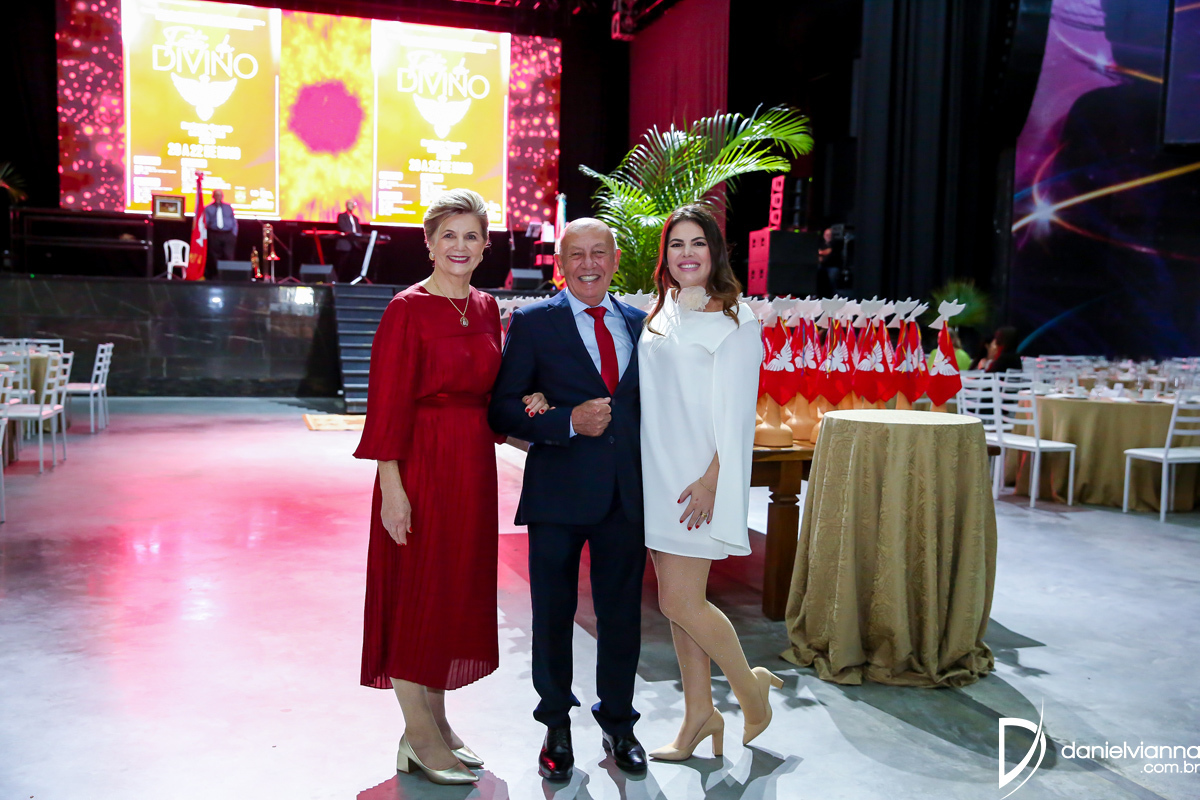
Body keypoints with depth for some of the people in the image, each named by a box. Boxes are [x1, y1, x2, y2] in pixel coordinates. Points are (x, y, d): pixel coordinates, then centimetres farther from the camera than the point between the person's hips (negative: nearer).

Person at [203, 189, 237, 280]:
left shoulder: (228, 207, 17)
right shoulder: (208, 208, 12)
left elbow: (234, 222, 15)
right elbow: (205, 222, 5)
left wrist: (234, 234, 4)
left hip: (228, 236, 0)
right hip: (214, 236, 0)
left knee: (228, 257, -12)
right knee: (215, 258, 0)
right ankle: (215, 277, 5)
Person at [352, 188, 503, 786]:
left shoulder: (486, 309, 10)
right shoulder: (408, 308, -9)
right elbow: (389, 402, -13)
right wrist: (392, 487, -17)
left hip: (474, 464, 7)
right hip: (422, 462, -7)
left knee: (460, 589, 13)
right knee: (417, 591, 2)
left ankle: (436, 722, 29)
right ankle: (419, 736, 16)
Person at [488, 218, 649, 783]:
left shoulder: (640, 324, 10)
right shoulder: (532, 323, -1)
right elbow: (503, 409, -6)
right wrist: (569, 422, -18)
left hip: (627, 493, 3)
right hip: (558, 492, -3)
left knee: (622, 611, 12)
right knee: (553, 613, 10)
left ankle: (617, 721, 34)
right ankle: (556, 725, 31)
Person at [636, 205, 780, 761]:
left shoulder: (734, 320, -4)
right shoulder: (658, 318, 15)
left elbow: (733, 412, -10)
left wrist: (711, 479, -17)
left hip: (699, 476, -6)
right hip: (657, 475, 7)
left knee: (681, 601, -7)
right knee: (678, 599, 10)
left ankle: (751, 689, 17)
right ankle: (699, 715, 23)